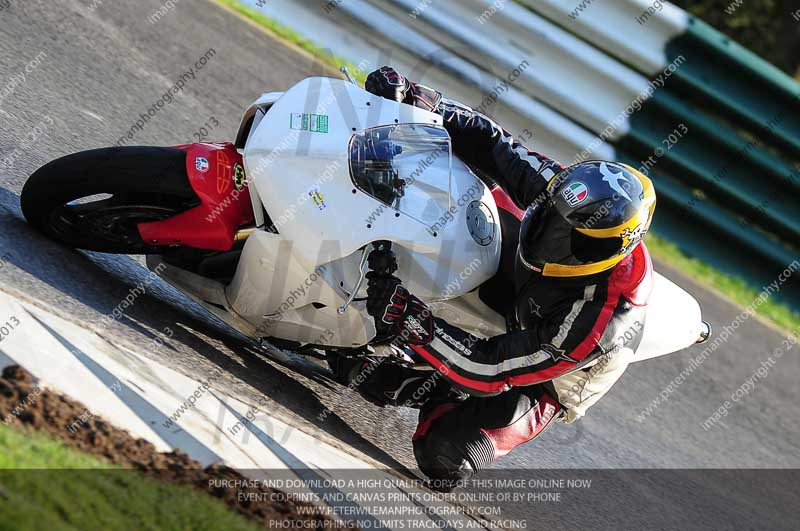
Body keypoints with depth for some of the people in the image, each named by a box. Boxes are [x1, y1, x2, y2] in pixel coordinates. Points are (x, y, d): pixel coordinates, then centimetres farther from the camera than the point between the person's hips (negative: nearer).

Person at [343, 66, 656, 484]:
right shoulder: (561, 192, -30)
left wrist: (406, 318, -47)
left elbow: (492, 370, -40)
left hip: (541, 380, -6)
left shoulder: (594, 324, -44)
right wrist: (410, 98, -30)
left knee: (443, 455, -23)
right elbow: (490, 144, -18)